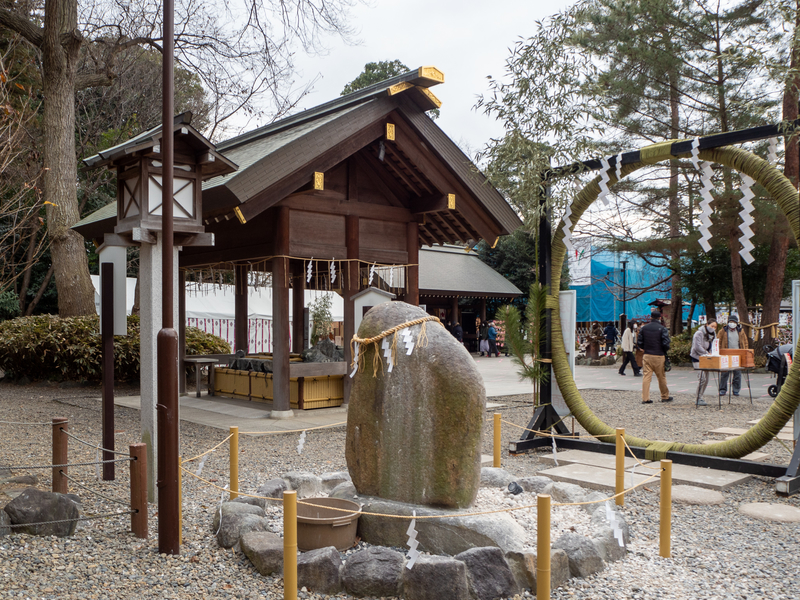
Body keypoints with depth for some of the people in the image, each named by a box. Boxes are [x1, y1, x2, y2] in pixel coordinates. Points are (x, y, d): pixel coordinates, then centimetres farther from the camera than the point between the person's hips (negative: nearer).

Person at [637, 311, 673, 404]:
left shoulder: (644, 328, 5)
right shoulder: (662, 328, -7)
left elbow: (640, 342, 6)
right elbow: (666, 343, -12)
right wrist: (665, 351, 8)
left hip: (647, 355, 3)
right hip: (659, 356, -3)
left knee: (646, 376, 2)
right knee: (661, 377, 9)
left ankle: (645, 398, -2)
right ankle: (665, 397, 22)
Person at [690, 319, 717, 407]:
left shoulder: (713, 334, 13)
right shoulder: (699, 333, -14)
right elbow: (697, 347, -23)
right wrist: (707, 354, -25)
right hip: (697, 358, -9)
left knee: (706, 379, 9)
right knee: (702, 378, -15)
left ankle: (700, 398, 18)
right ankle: (698, 399, -8)